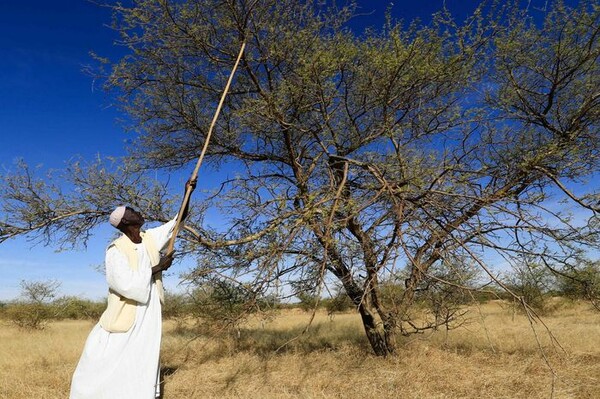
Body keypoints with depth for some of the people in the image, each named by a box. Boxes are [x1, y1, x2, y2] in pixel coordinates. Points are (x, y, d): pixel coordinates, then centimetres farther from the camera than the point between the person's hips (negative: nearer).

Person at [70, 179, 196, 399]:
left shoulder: (149, 238, 0)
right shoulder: (116, 251, -19)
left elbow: (178, 220, 8)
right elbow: (129, 285, -29)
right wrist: (157, 268, -18)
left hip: (148, 319, 6)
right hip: (125, 319, -6)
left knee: (145, 370, 13)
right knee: (103, 369, 5)